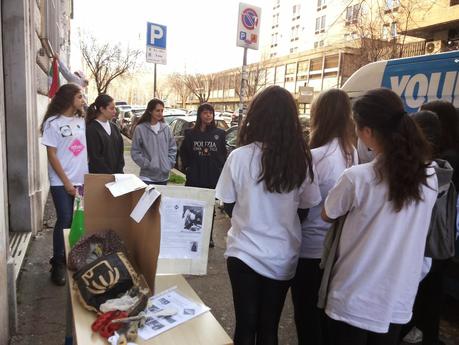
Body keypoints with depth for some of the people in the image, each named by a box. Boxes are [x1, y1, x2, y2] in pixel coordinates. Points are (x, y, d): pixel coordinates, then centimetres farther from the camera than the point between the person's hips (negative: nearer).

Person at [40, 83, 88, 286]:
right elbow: (52, 156, -8)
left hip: (83, 180, 5)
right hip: (62, 183, -4)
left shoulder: (81, 121, 8)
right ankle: (58, 263, 13)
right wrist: (66, 183, -11)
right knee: (65, 221, -3)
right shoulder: (53, 122, -6)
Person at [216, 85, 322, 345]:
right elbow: (304, 209, 0)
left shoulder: (240, 156, -16)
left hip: (245, 253, -1)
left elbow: (229, 206, -3)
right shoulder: (302, 159, -12)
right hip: (283, 257, 2)